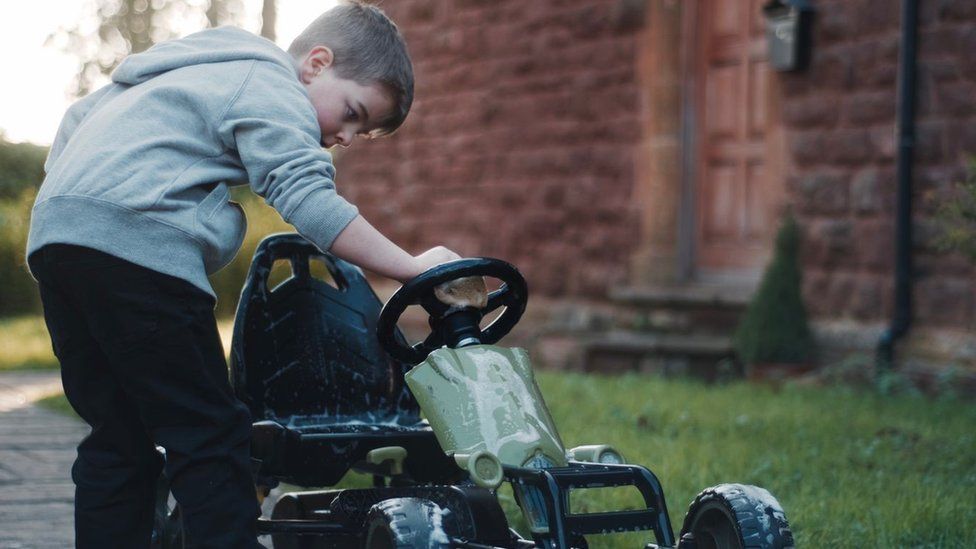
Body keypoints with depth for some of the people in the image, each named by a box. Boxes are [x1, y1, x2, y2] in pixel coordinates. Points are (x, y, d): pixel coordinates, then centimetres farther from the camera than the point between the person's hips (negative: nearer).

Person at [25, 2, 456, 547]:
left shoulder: (199, 70, 30)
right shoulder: (271, 85, 1)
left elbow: (80, 118, 33)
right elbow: (308, 198, -12)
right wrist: (411, 267, -11)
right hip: (133, 241, -9)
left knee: (118, 438, 11)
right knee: (208, 436, -8)